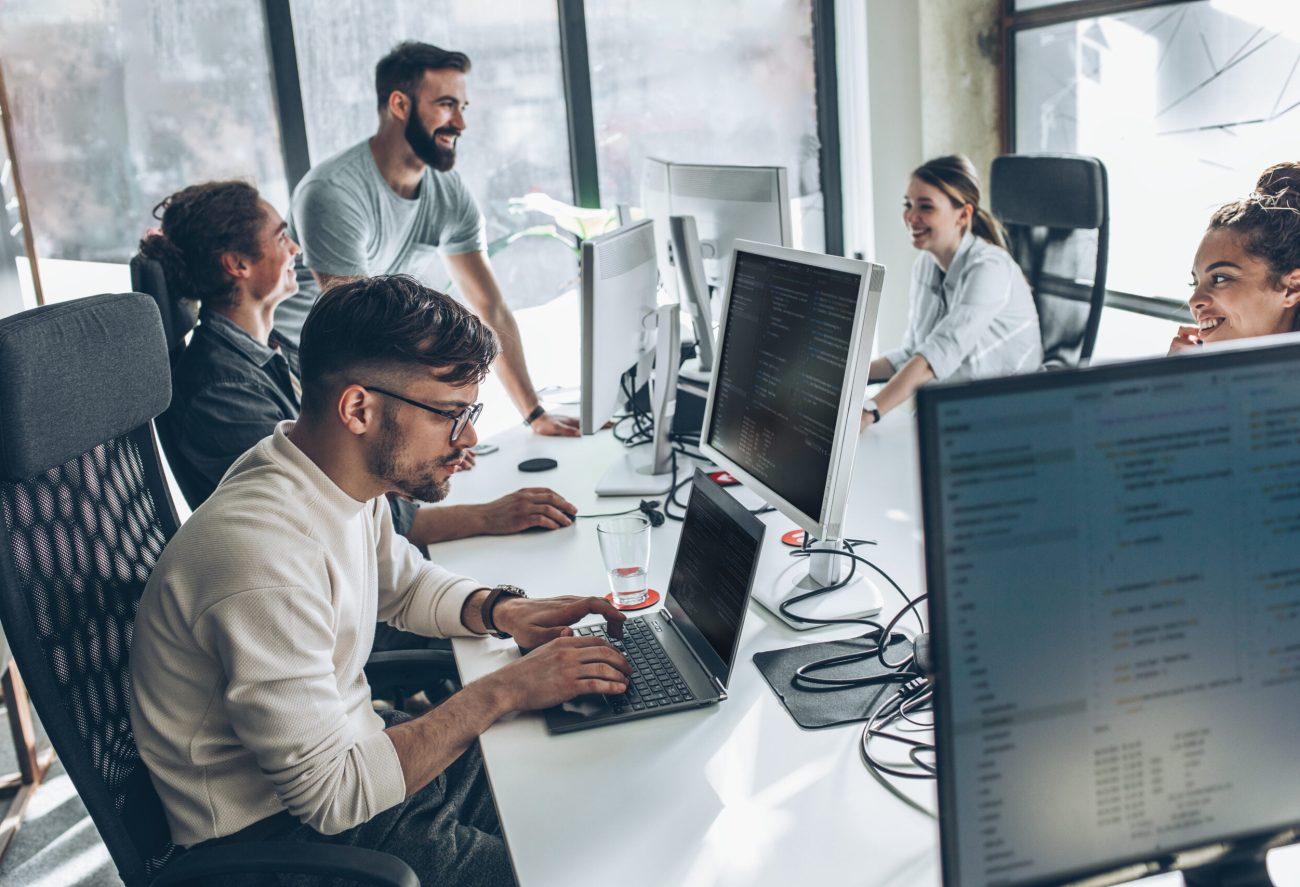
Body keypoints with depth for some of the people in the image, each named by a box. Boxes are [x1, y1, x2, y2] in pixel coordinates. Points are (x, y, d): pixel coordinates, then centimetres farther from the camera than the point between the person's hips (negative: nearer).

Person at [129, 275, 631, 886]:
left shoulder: (348, 479, -4)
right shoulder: (264, 559, -32)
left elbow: (405, 584, 17)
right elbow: (331, 794, -27)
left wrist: (503, 611, -3)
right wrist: (503, 691, -24)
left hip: (345, 747, 8)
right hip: (277, 830, -8)